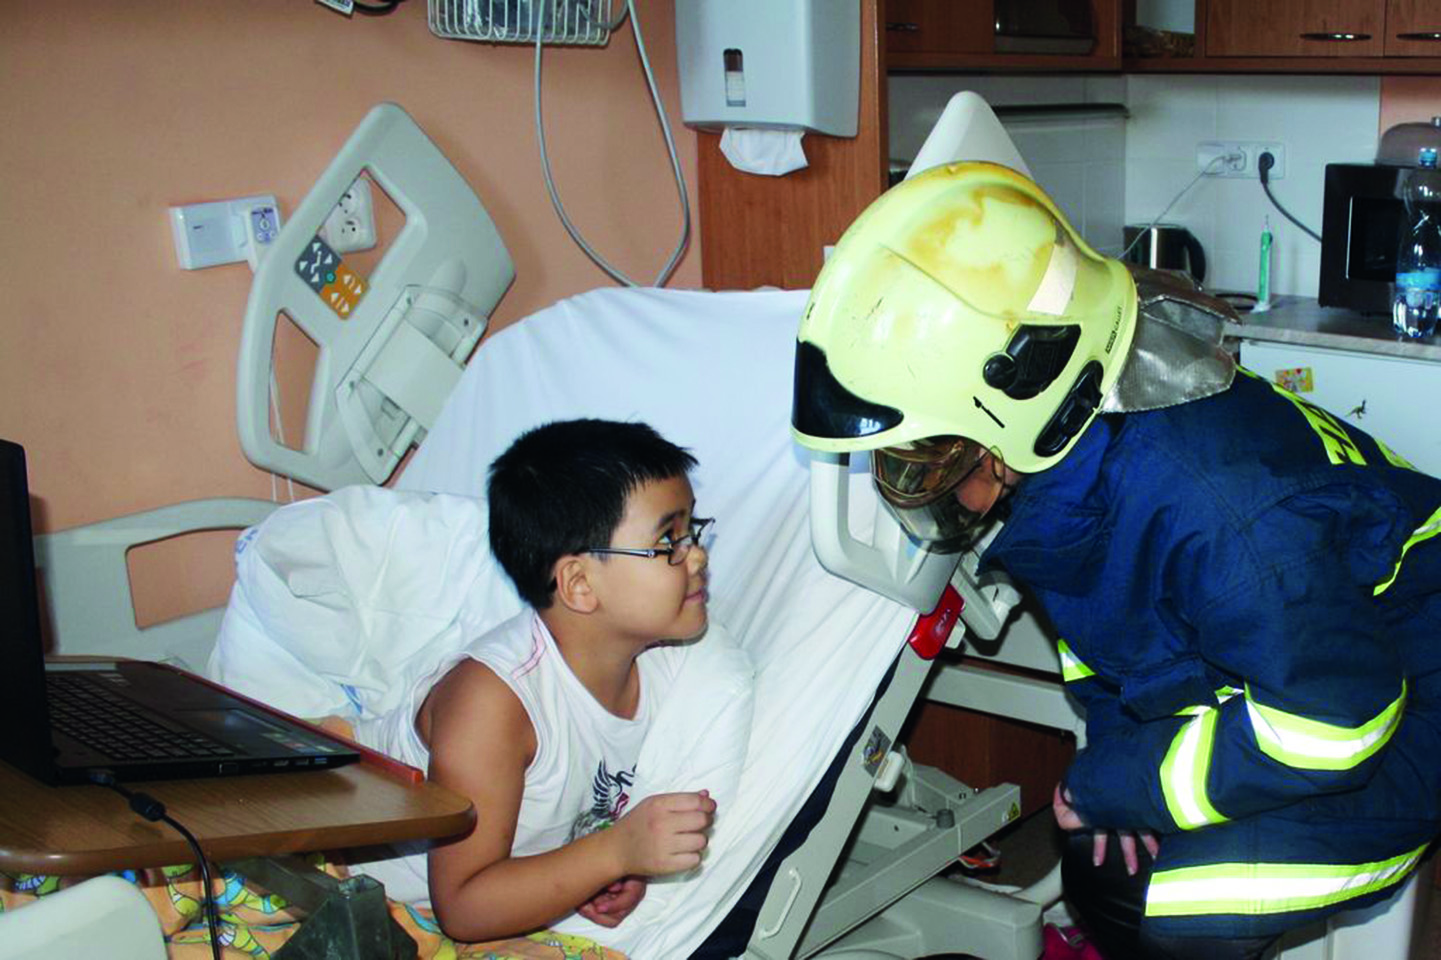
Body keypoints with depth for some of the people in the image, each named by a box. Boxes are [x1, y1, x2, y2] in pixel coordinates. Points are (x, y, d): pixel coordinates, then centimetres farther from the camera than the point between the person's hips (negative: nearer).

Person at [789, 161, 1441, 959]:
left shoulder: (1217, 504, -40)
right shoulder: (1055, 456, -12)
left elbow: (1333, 723, -31)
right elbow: (1096, 600, 8)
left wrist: (1115, 789, -22)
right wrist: (1117, 750, -4)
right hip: (1248, 683, 8)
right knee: (1097, 869, 2)